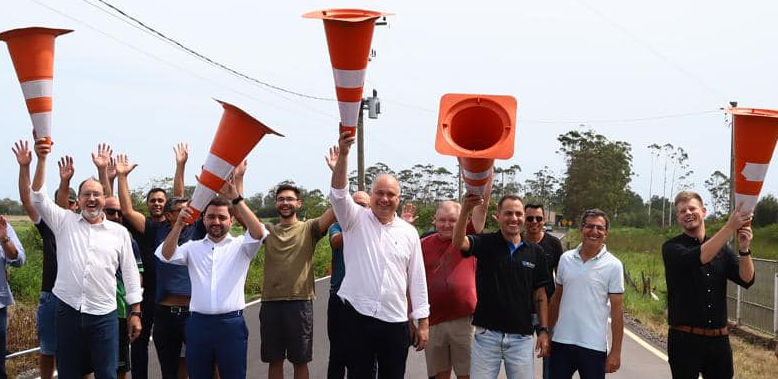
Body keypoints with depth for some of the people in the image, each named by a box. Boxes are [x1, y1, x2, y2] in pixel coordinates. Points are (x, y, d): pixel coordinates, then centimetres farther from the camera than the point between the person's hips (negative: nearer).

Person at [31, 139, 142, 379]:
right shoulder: (65, 222, 7)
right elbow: (39, 197, -5)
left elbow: (130, 273, 8)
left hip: (104, 315, -1)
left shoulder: (119, 233, 6)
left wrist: (135, 312, 4)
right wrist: (42, 159, -17)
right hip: (68, 312, 1)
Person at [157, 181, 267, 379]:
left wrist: (237, 199, -21)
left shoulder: (240, 246, 5)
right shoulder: (193, 247, 11)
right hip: (198, 323, 2)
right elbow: (166, 255, -4)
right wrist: (179, 224, -18)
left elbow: (258, 233, -14)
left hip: (231, 324, -2)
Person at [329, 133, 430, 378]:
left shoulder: (409, 233, 8)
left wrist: (423, 322, 5)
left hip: (395, 321, 2)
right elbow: (339, 193, -15)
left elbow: (417, 279, 9)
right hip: (358, 315, -2)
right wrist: (343, 154, -30)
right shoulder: (356, 220, 3)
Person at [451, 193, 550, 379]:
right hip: (486, 334, -2)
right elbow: (458, 243, -24)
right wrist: (465, 210, -40)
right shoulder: (486, 243, -3)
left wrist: (543, 330, 3)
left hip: (521, 337, 2)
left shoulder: (535, 252, 5)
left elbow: (540, 294, 10)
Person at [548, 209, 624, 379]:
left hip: (593, 346, -3)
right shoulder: (566, 258, 5)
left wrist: (616, 352, -7)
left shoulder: (613, 266, -4)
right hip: (561, 342, 3)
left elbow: (617, 310, -4)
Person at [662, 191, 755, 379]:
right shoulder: (671, 248, -3)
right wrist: (730, 227, -27)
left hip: (719, 339, 4)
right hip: (685, 340, -4)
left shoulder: (722, 248, 10)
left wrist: (744, 249, -19)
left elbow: (746, 280, -1)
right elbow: (698, 258, -23)